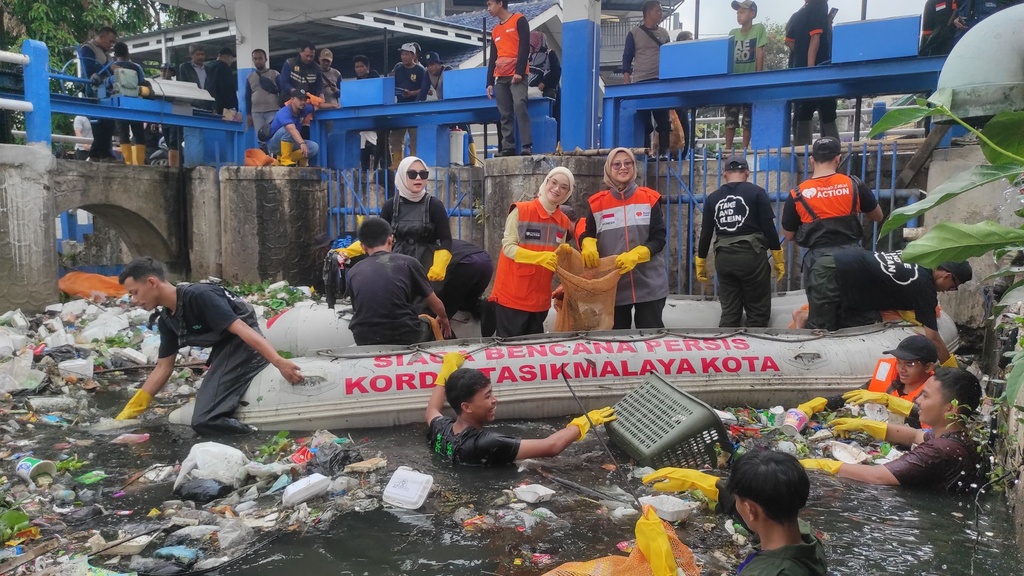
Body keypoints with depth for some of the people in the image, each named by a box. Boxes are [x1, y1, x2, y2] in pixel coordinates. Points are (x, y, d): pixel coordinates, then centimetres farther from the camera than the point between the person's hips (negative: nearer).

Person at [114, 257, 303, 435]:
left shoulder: (198, 296, -19)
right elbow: (163, 367, 16)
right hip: (224, 352, 10)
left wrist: (279, 362, -36)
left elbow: (241, 329, -27)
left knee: (205, 420, -20)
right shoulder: (166, 321, 9)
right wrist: (130, 411, 15)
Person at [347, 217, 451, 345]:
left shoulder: (353, 272, 5)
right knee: (429, 324, 30)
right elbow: (434, 303, 9)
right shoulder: (407, 262, -1)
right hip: (405, 337, -2)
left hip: (365, 340, 2)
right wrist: (443, 318, 32)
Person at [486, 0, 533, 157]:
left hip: (517, 75, -6)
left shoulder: (519, 20, 3)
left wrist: (519, 71, -16)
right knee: (505, 114, 0)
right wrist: (490, 82, 13)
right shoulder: (495, 30, 21)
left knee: (519, 106, -21)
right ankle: (508, 148, -1)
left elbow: (524, 46, -7)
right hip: (500, 77, 6)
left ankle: (527, 146, -24)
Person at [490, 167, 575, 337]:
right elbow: (508, 247, -13)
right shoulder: (520, 210, -8)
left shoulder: (564, 222, 8)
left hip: (540, 299, 5)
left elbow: (558, 259, 14)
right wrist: (541, 257, -24)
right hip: (512, 296, -5)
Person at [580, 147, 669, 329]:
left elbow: (659, 238, -3)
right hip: (612, 285, 1)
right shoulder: (596, 203, 4)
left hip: (649, 284, -1)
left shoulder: (650, 198, 1)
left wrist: (634, 256, -21)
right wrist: (589, 246, -13)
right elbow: (588, 234, 12)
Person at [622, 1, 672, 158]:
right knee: (643, 122, -2)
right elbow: (627, 58, 3)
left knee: (663, 120, -3)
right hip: (640, 82, -3)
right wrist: (626, 83, -6)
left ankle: (664, 152, 0)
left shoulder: (664, 33, 14)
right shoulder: (634, 33, 4)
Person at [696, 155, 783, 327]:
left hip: (723, 259, 4)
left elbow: (706, 233, 8)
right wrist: (779, 259, 2)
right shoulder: (756, 192, -2)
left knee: (729, 313, 10)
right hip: (751, 256, -3)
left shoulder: (713, 198, 7)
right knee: (758, 313, 5)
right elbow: (769, 228, -5)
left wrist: (701, 262, 17)